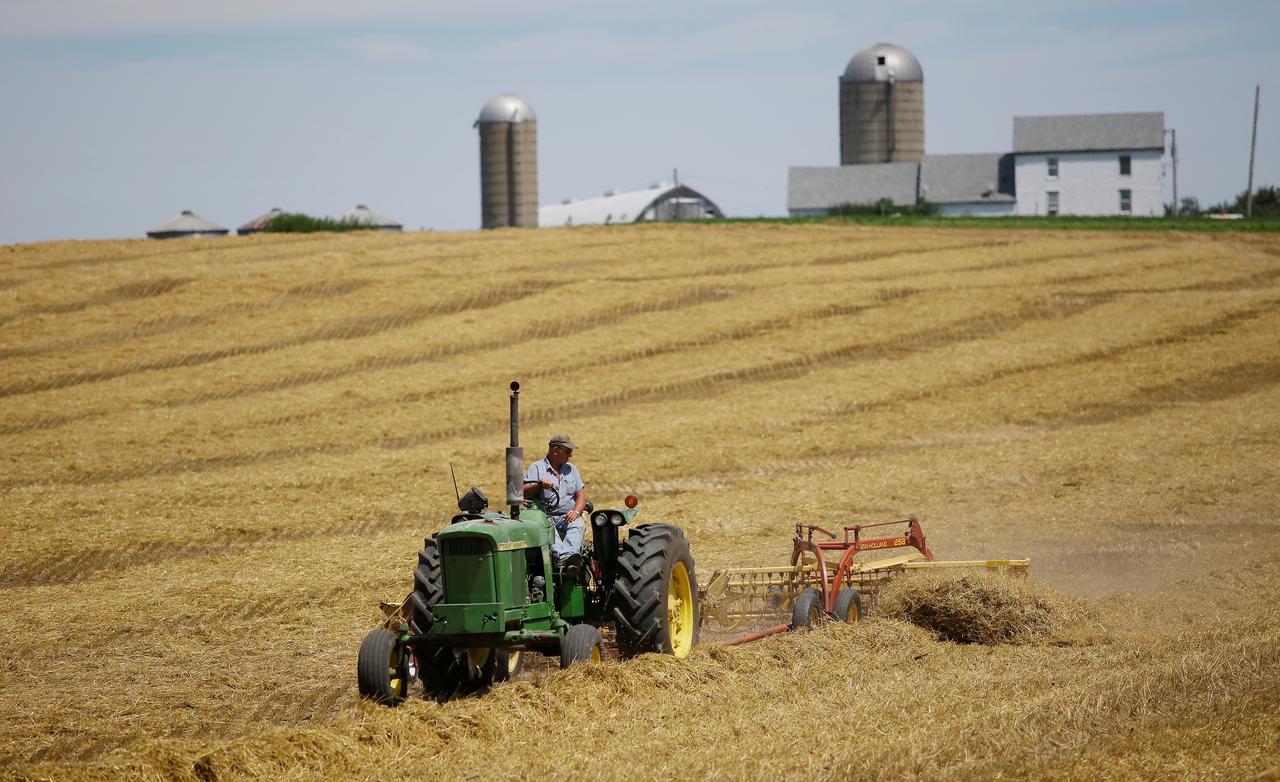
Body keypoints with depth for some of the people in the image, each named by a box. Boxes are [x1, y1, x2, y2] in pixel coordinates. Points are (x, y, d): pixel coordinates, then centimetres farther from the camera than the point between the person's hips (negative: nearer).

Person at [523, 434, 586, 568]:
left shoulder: (571, 469, 22)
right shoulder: (536, 468, 9)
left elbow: (580, 496, 15)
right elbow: (524, 492, -2)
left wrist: (576, 512, -5)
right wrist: (539, 485, -21)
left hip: (568, 517, 3)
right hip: (545, 516, -3)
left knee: (578, 525, -31)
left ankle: (570, 556, -56)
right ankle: (561, 557, -59)